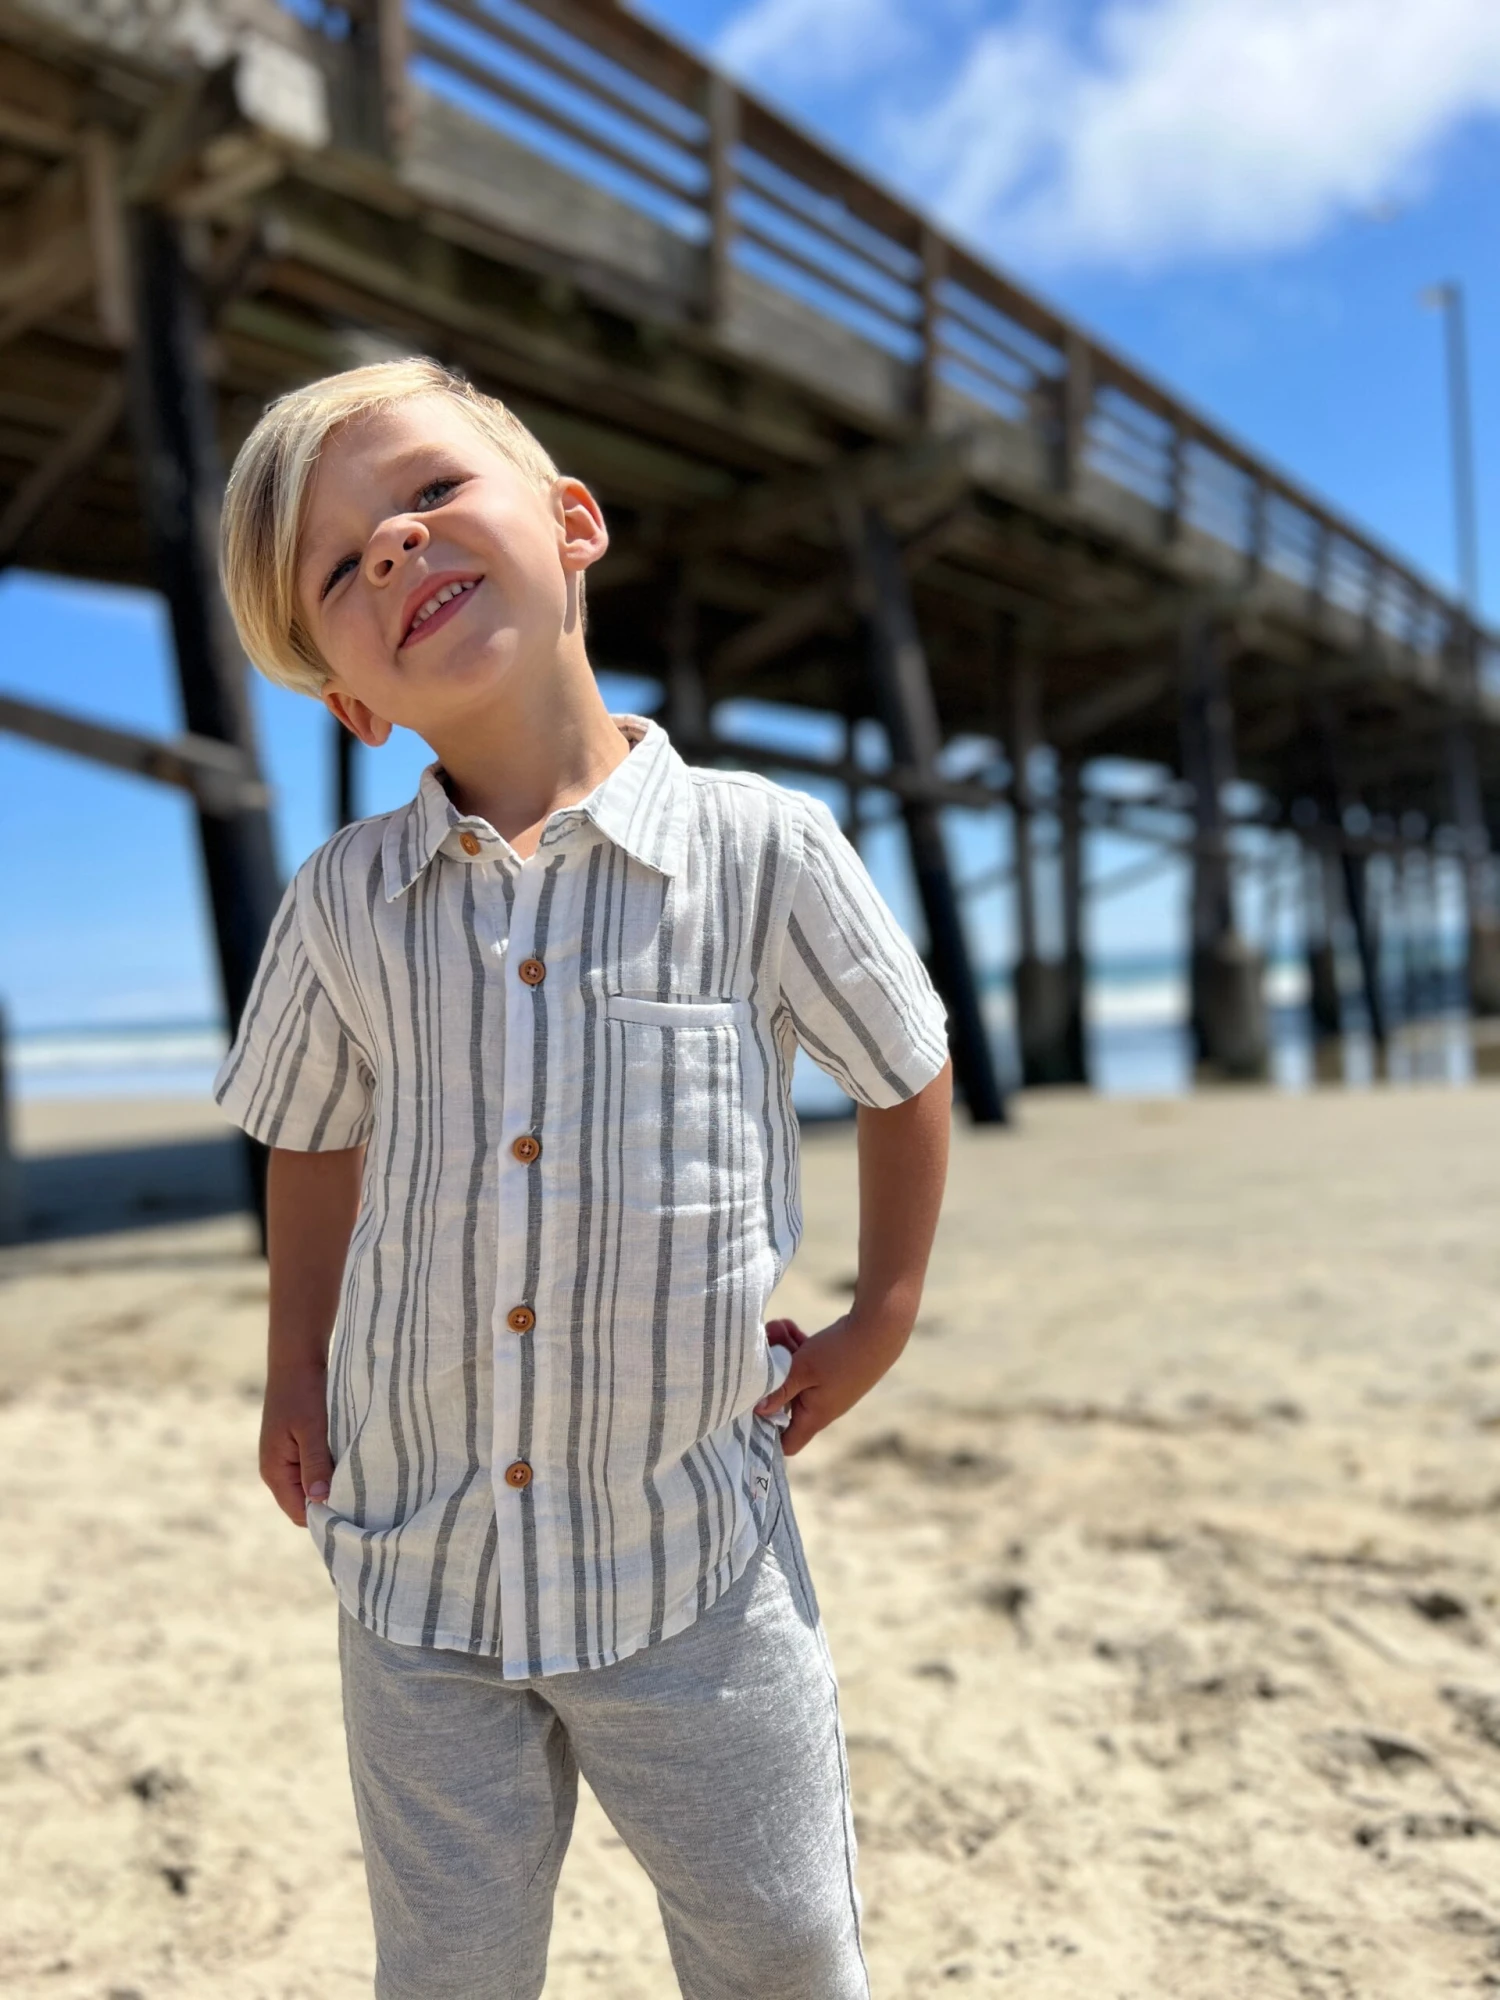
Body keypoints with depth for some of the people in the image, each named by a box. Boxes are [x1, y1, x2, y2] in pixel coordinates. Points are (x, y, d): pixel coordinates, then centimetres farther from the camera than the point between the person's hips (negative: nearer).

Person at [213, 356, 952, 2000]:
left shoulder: (761, 850, -13)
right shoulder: (341, 902, -5)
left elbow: (903, 1076, 3)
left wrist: (881, 1316, 5)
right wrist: (293, 1372, 13)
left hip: (692, 1562, -2)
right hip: (416, 1558, 3)